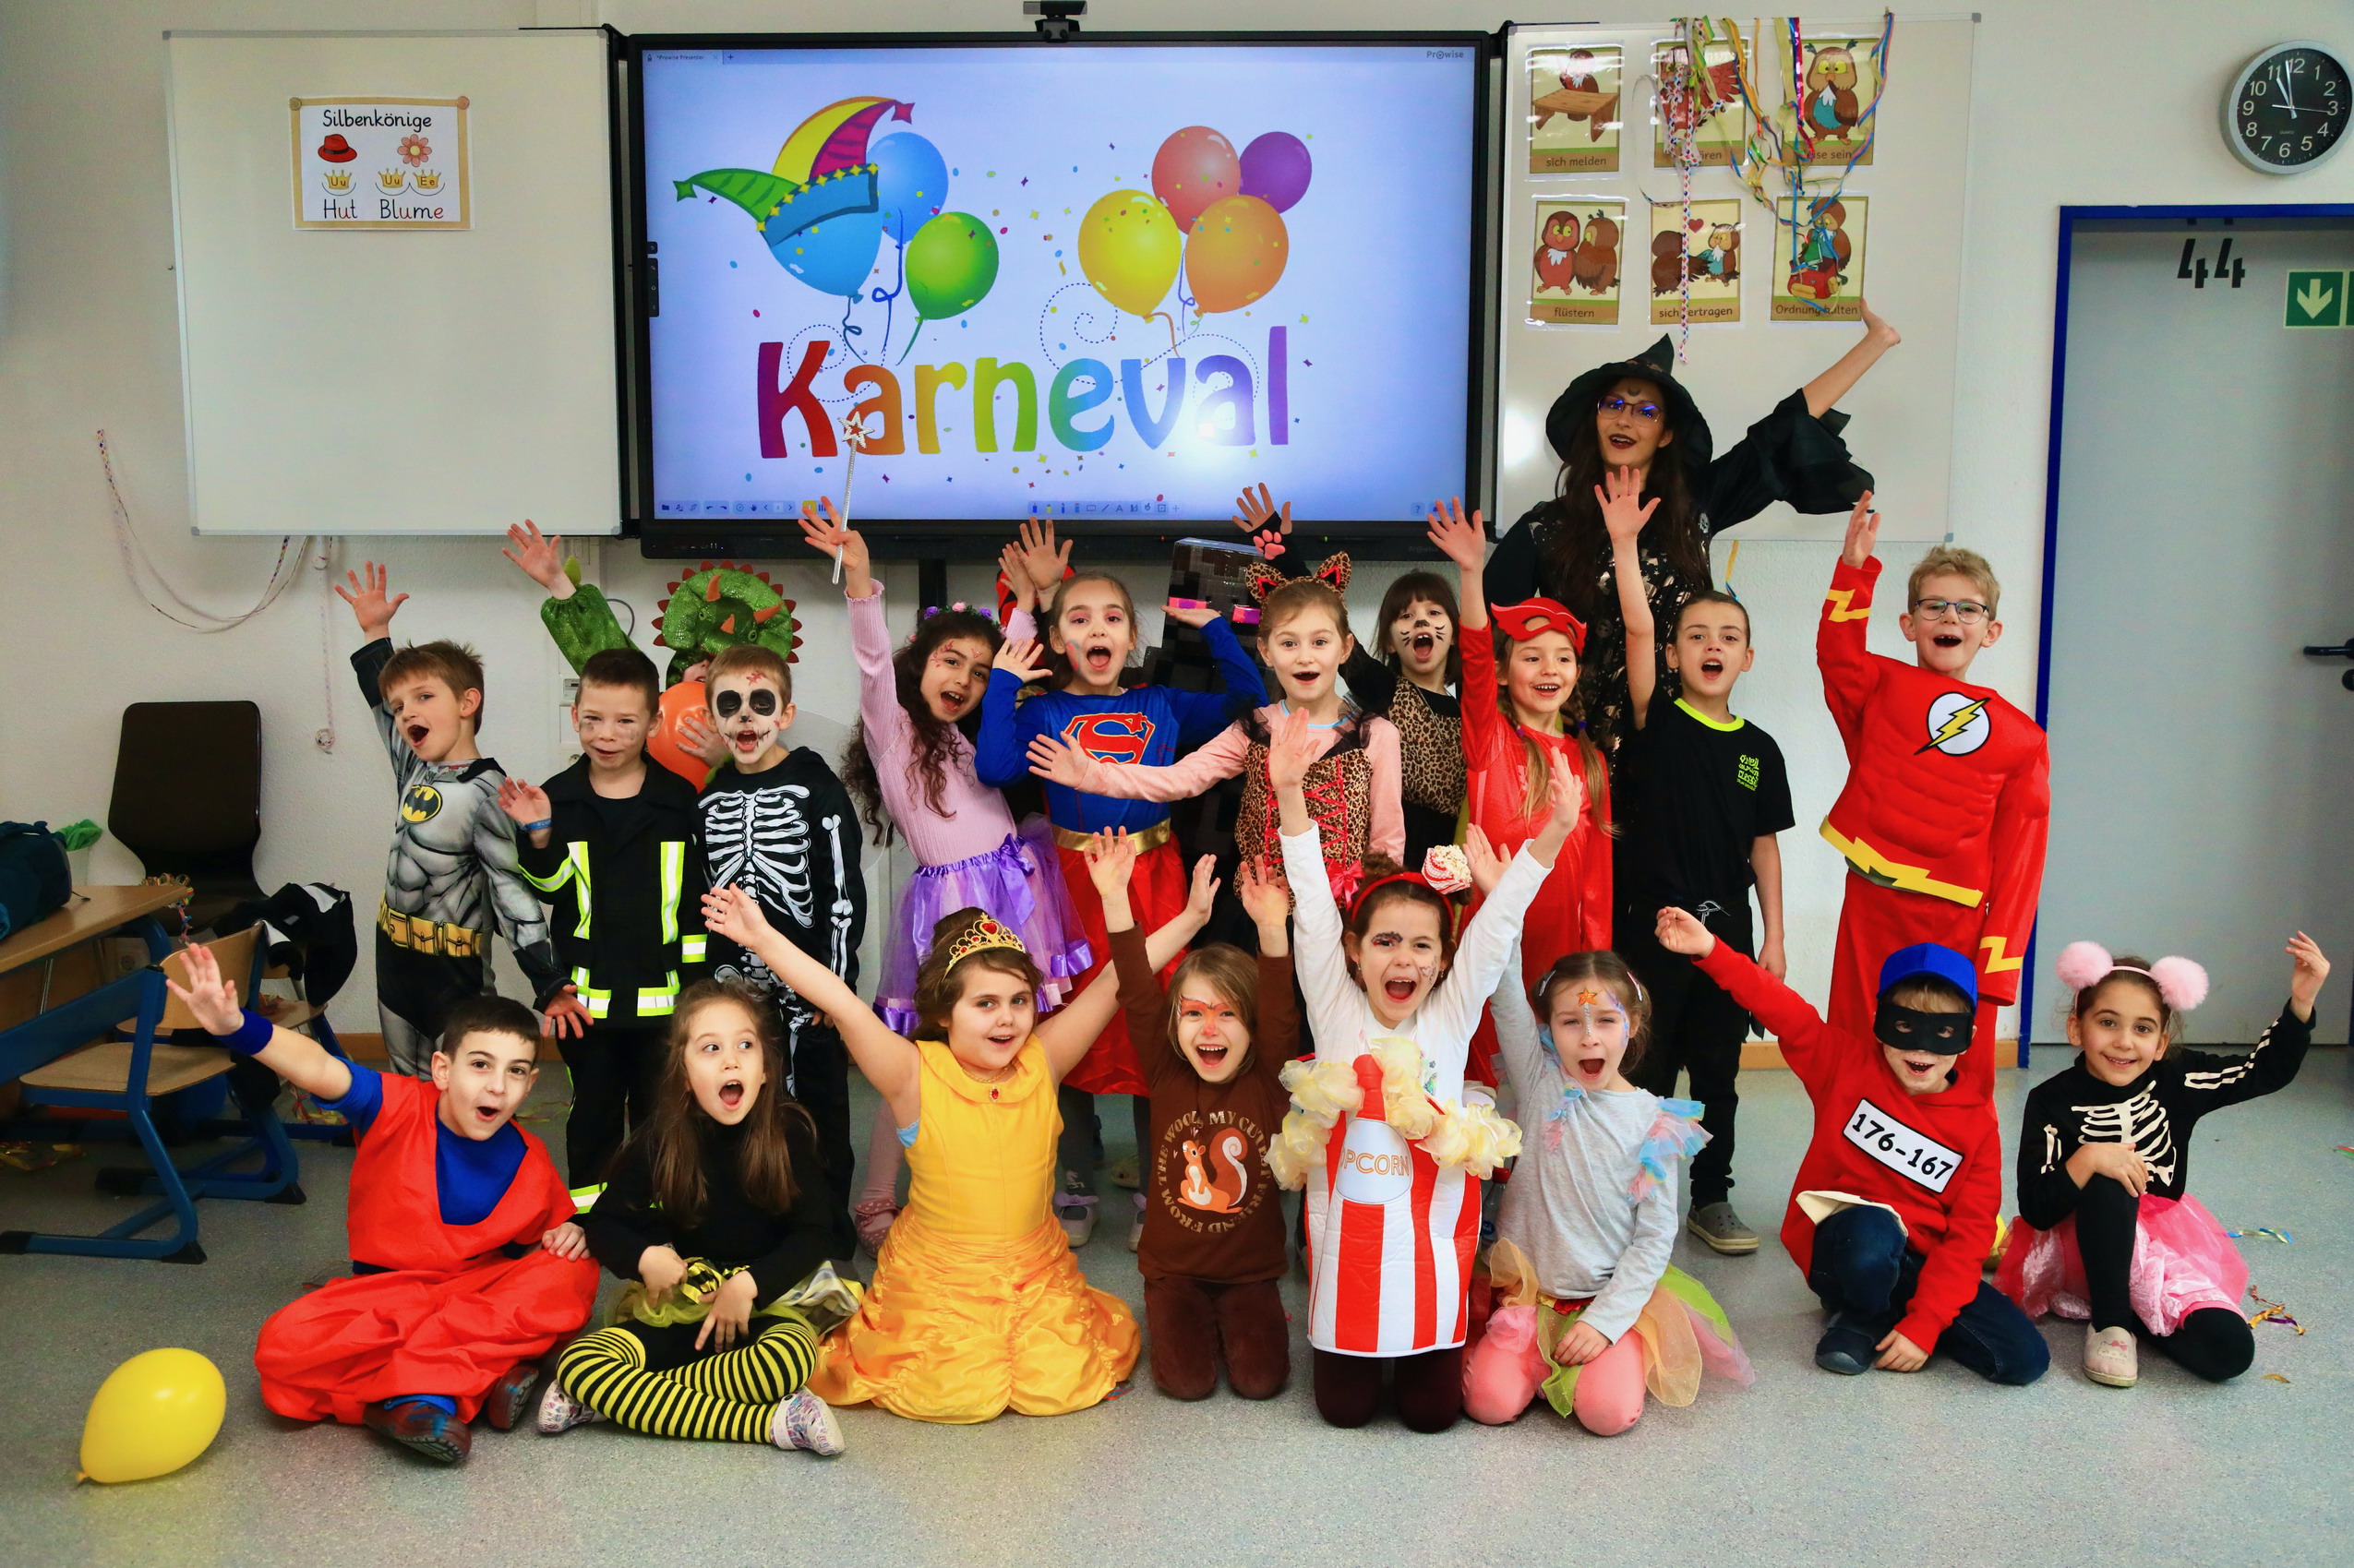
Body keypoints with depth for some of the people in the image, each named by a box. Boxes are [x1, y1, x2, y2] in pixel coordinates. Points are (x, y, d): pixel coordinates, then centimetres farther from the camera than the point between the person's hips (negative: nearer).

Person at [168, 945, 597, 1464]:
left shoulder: (529, 1160, -6)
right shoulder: (399, 1108, -14)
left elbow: (554, 1224, 13)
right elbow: (322, 1072, -33)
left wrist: (570, 1234, -13)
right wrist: (236, 1027, -51)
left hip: (483, 1287, 2)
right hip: (384, 1295, -2)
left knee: (572, 1276, -29)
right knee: (285, 1346, -30)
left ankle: (410, 1390, -29)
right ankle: (483, 1371, -30)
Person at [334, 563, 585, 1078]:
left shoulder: (487, 794, -18)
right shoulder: (416, 769, 5)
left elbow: (514, 892, -20)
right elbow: (382, 705, 26)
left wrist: (548, 985, -27)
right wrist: (374, 632, 27)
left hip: (454, 977, -8)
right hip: (395, 963, 8)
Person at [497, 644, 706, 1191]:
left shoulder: (679, 799, -2)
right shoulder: (557, 798, 0)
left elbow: (697, 898, 1)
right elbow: (549, 890, -3)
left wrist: (697, 982, 0)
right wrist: (538, 835, -19)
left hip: (661, 992, -1)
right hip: (585, 992, 1)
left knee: (659, 1114, 11)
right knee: (593, 1110, 13)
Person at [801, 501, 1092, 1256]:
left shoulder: (975, 735, 18)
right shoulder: (892, 729, 1)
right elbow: (874, 660, -15)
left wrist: (1029, 597, 20)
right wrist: (858, 576, -29)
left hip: (1013, 895, 5)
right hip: (949, 900, -5)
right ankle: (875, 1204, 7)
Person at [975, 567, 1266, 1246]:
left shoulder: (1162, 706, 10)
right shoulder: (1043, 712, 3)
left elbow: (1249, 699, 11)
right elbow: (994, 766, -14)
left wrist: (1213, 627, 9)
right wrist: (1002, 683, -8)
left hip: (1153, 877, 1)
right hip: (1074, 879, -1)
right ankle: (1074, 1190, 21)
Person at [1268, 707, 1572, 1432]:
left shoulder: (1451, 1016, -1)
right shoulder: (1335, 1011, -3)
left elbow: (1498, 923, -9)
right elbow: (1312, 908, -12)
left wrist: (1553, 833, -21)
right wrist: (1290, 794, -22)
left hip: (1431, 1233, 0)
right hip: (1349, 1231, 0)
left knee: (1432, 1411, 4)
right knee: (1344, 1407, 5)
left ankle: (1422, 1352, 35)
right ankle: (1353, 1354, 37)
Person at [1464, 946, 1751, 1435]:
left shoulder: (1654, 1124, -5)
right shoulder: (1541, 1083, -2)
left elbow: (1655, 1237, -5)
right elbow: (1507, 998, -14)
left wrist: (1605, 1320, -13)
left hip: (1614, 1297, -1)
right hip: (1529, 1291, 1)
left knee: (1608, 1411, -23)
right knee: (1491, 1401, -19)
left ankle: (1616, 1345, 10)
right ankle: (1544, 1354, 13)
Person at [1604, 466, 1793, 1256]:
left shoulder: (1759, 749, 5)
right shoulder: (1657, 724, -5)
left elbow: (1764, 846, 9)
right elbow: (1637, 632, -18)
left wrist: (1773, 936, 6)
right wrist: (1624, 545, -26)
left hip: (1729, 927, 3)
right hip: (1654, 922, -3)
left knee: (1718, 1072, 13)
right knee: (1646, 1069, 5)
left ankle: (1712, 1198, 26)